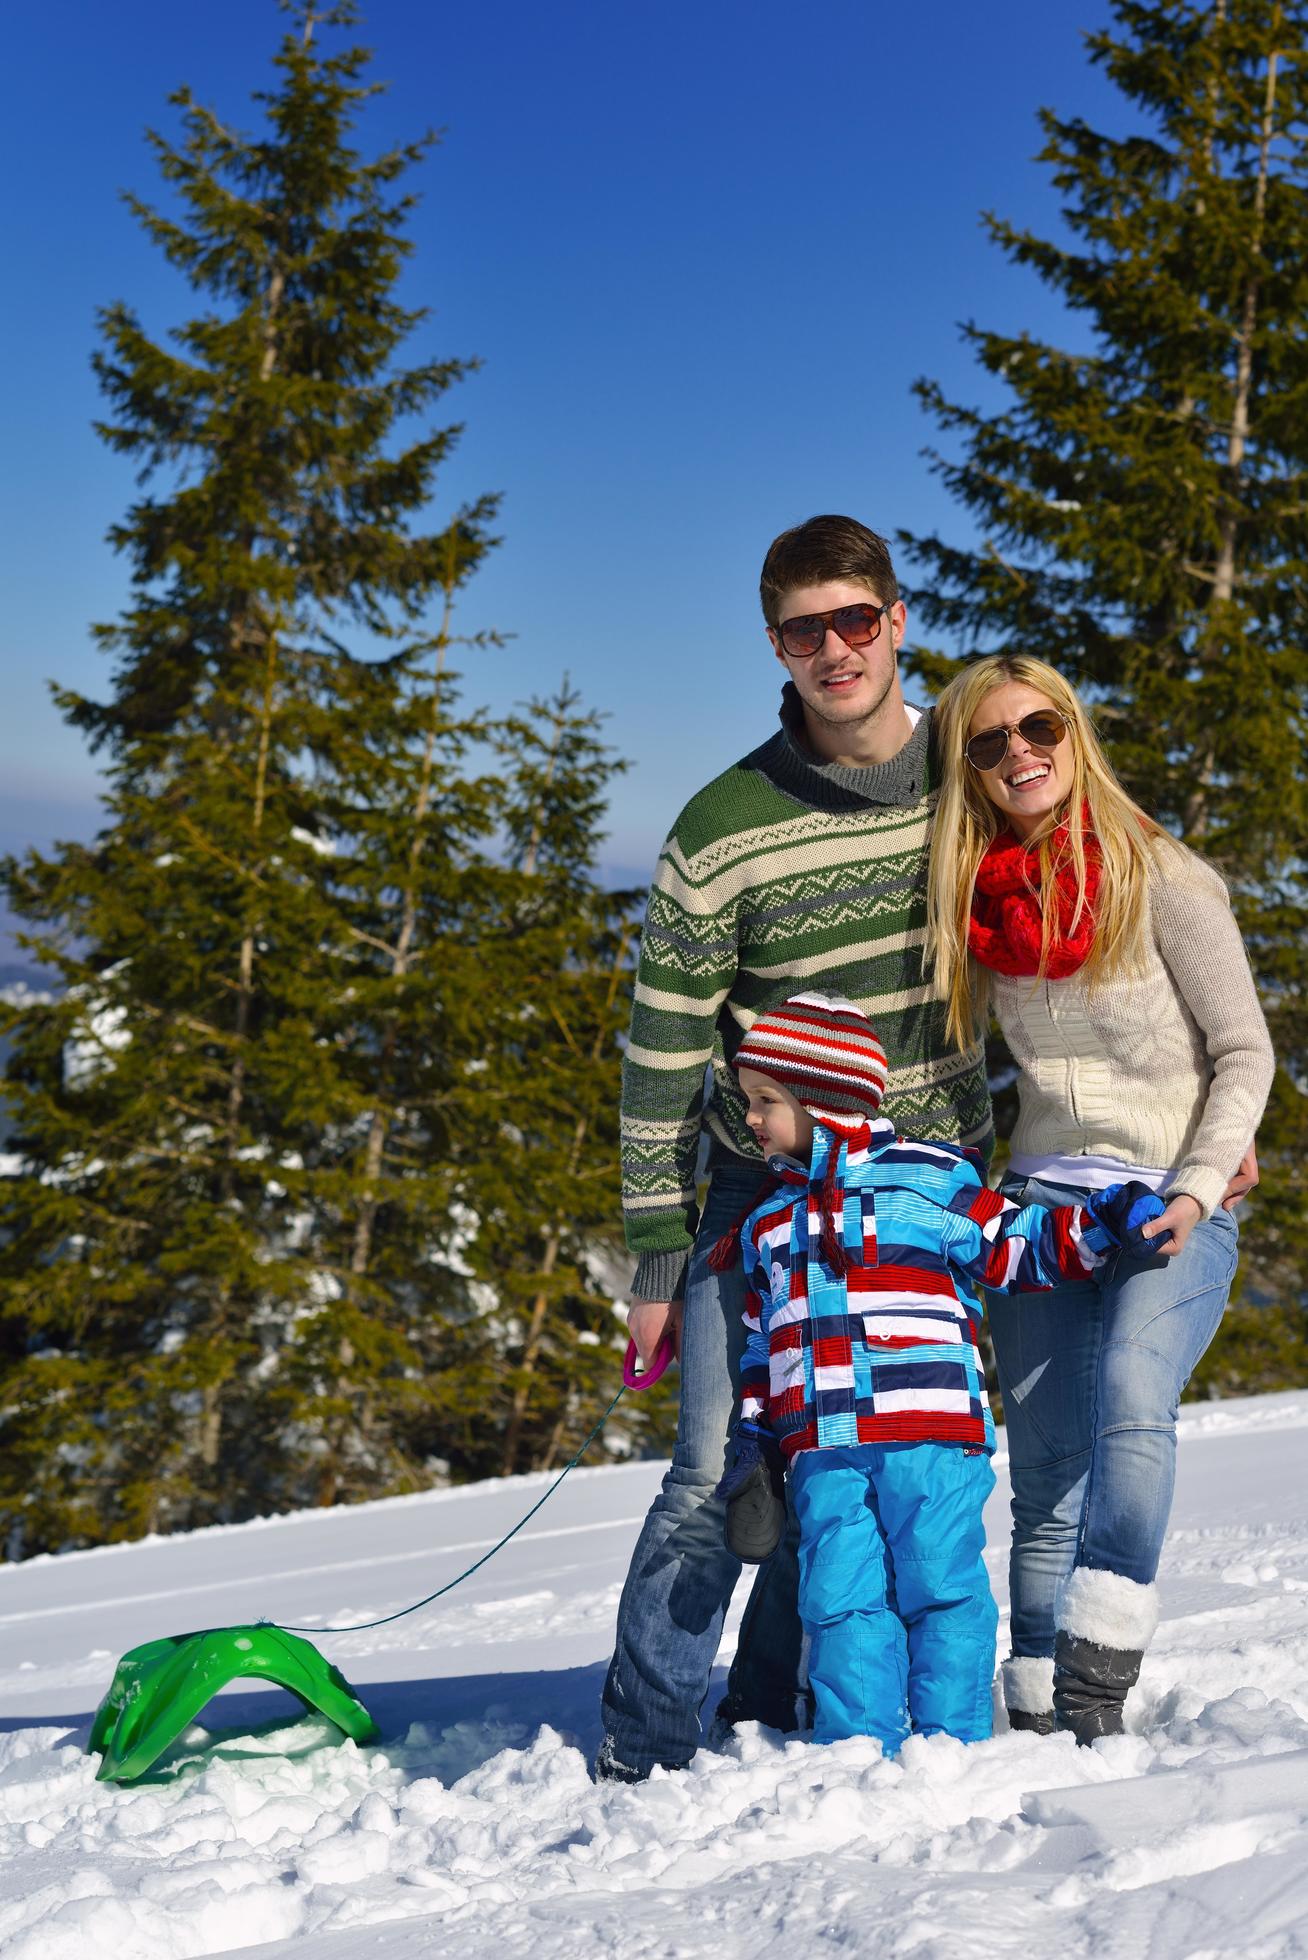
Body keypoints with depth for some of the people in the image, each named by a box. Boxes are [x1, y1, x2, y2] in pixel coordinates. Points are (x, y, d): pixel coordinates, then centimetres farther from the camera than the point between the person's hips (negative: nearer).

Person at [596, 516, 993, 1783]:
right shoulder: (723, 833, -12)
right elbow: (662, 1054, -7)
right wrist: (657, 1253, -6)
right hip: (766, 1195, -3)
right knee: (719, 1474, -6)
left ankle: (765, 1724, 21)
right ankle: (639, 1755, 7)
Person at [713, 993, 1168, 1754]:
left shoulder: (927, 1178, 5)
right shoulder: (768, 1225, 21)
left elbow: (1019, 1247, 7)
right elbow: (762, 1348, 24)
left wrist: (1103, 1220, -8)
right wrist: (752, 1447, 17)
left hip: (930, 1439, -4)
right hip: (824, 1452, 4)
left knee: (942, 1589, -2)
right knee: (840, 1603, 2)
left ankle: (955, 1742, 7)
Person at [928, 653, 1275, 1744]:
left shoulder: (1161, 877, -6)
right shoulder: (970, 900, 6)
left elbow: (1246, 1050, -2)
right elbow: (949, 1053, 19)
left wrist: (1194, 1189, -12)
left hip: (1177, 1205, -4)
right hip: (1042, 1201, 4)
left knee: (1132, 1401, -28)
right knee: (1046, 1480, 2)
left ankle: (1097, 1690, -29)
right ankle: (1035, 1713, 8)